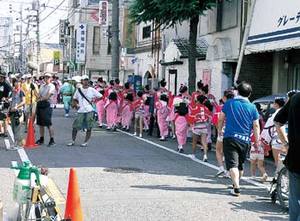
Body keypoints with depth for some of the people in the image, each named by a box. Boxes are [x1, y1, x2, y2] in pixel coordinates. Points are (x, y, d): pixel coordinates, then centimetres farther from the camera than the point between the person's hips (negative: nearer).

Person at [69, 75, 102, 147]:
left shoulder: (92, 90, 1)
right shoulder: (78, 90, 9)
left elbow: (100, 96, 4)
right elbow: (74, 99, 22)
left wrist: (94, 100, -6)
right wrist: (75, 105, 5)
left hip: (89, 111, -2)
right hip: (80, 111, 2)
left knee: (89, 128, 0)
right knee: (75, 127, 1)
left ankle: (86, 142, 12)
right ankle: (73, 141, 17)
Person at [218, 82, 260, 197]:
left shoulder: (229, 103, 0)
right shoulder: (252, 107, 1)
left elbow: (221, 119, 8)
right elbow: (256, 126, 2)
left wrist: (219, 130, 26)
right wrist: (257, 140, 11)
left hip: (230, 137, -2)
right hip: (245, 140, 2)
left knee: (232, 164, -8)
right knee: (240, 164, 19)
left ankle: (236, 188, -21)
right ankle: (236, 184, 34)